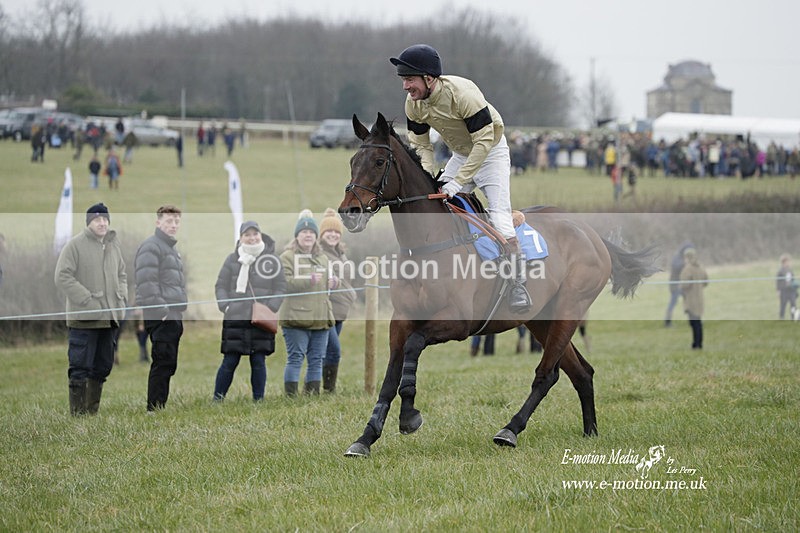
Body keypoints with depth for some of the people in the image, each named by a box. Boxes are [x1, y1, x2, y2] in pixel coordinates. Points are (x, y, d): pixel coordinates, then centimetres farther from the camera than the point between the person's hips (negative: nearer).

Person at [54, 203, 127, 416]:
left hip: (109, 317, 7)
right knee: (80, 367, -7)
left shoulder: (114, 245, 13)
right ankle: (77, 414, -3)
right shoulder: (75, 245, -8)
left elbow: (121, 274, 25)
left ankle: (92, 410, 22)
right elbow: (62, 277, -13)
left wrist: (120, 295, 5)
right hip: (83, 317, -7)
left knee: (103, 366, 12)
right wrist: (88, 301, -17)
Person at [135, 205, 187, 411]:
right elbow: (146, 283, -18)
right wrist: (160, 311, -22)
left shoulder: (172, 248, 23)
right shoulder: (151, 247, -9)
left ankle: (159, 407, 15)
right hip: (160, 317, -10)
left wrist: (182, 310, 21)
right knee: (162, 363, -12)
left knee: (168, 364, 10)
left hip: (174, 316, 10)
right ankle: (155, 409, -12)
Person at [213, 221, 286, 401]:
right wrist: (225, 305, -6)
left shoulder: (272, 260, 5)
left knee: (259, 362, 4)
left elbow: (280, 288, 6)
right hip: (235, 319, 0)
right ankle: (217, 399, 8)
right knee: (230, 362, 1)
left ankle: (259, 400, 12)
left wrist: (270, 308, -8)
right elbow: (220, 286, 9)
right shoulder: (232, 259, 5)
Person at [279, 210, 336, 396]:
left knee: (316, 360, 8)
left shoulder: (322, 258, 20)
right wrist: (309, 281, -22)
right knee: (295, 358, -8)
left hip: (321, 317, 6)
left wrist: (333, 283, 6)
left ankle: (313, 394, 15)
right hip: (296, 317, -6)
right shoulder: (287, 257, -1)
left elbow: (327, 285, 30)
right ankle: (291, 395, -4)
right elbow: (283, 283, -14)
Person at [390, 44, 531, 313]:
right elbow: (420, 145, -4)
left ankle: (518, 286, -15)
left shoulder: (463, 94, -34)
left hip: (490, 151, -6)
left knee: (499, 214, -17)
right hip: (460, 155, 7)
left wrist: (459, 182, -34)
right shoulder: (413, 103, -15)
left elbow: (484, 141, -32)